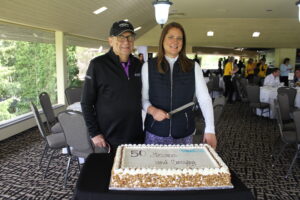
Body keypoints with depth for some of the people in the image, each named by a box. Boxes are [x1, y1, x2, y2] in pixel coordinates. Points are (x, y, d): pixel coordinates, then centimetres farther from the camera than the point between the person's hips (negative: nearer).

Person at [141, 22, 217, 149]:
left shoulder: (193, 67, 1)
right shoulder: (148, 66, 1)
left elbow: (204, 99, -2)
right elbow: (143, 97, 3)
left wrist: (210, 130, -8)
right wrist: (152, 110, -17)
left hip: (184, 134, 1)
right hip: (155, 132, 0)